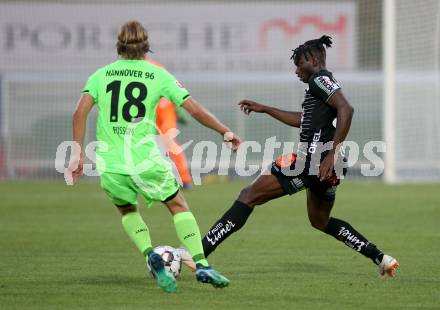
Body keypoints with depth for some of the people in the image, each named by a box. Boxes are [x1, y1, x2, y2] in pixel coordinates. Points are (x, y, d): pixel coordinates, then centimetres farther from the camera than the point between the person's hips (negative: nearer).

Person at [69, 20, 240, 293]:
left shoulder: (101, 74, 8)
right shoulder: (158, 75, 4)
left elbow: (80, 112, -5)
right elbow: (195, 110, 2)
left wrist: (78, 153, 0)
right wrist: (226, 132, 13)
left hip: (110, 165, 2)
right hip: (146, 161, -2)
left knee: (127, 210, 27)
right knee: (179, 206, 16)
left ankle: (151, 256, 2)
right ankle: (202, 265, 1)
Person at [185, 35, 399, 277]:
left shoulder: (320, 80, -6)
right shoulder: (326, 84, 23)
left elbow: (346, 110, -22)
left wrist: (332, 153, -26)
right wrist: (264, 109, 41)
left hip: (312, 158, -10)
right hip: (327, 168, 10)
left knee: (249, 196, -7)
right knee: (320, 221, 29)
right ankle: (381, 259, 21)